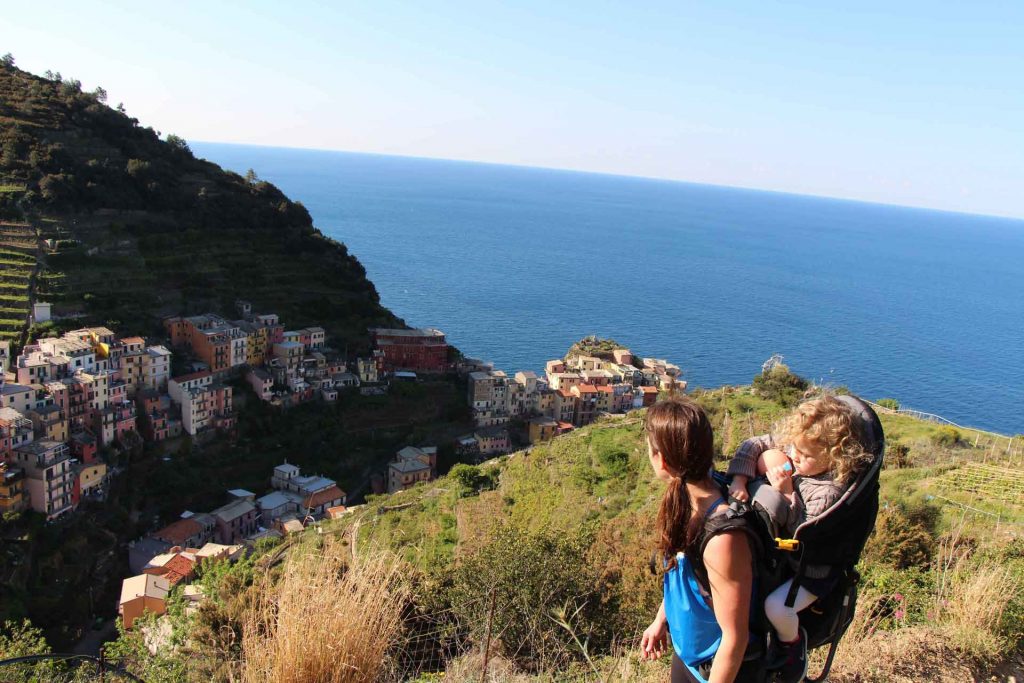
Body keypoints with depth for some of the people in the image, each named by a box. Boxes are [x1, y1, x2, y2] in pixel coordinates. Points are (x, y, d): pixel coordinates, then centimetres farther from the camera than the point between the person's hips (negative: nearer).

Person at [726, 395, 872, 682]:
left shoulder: (829, 492, -31)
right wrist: (739, 481, -22)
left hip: (812, 568, -8)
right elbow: (753, 446, -10)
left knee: (777, 607, -27)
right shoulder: (792, 445, -14)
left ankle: (793, 641, 11)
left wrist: (786, 493, -35)